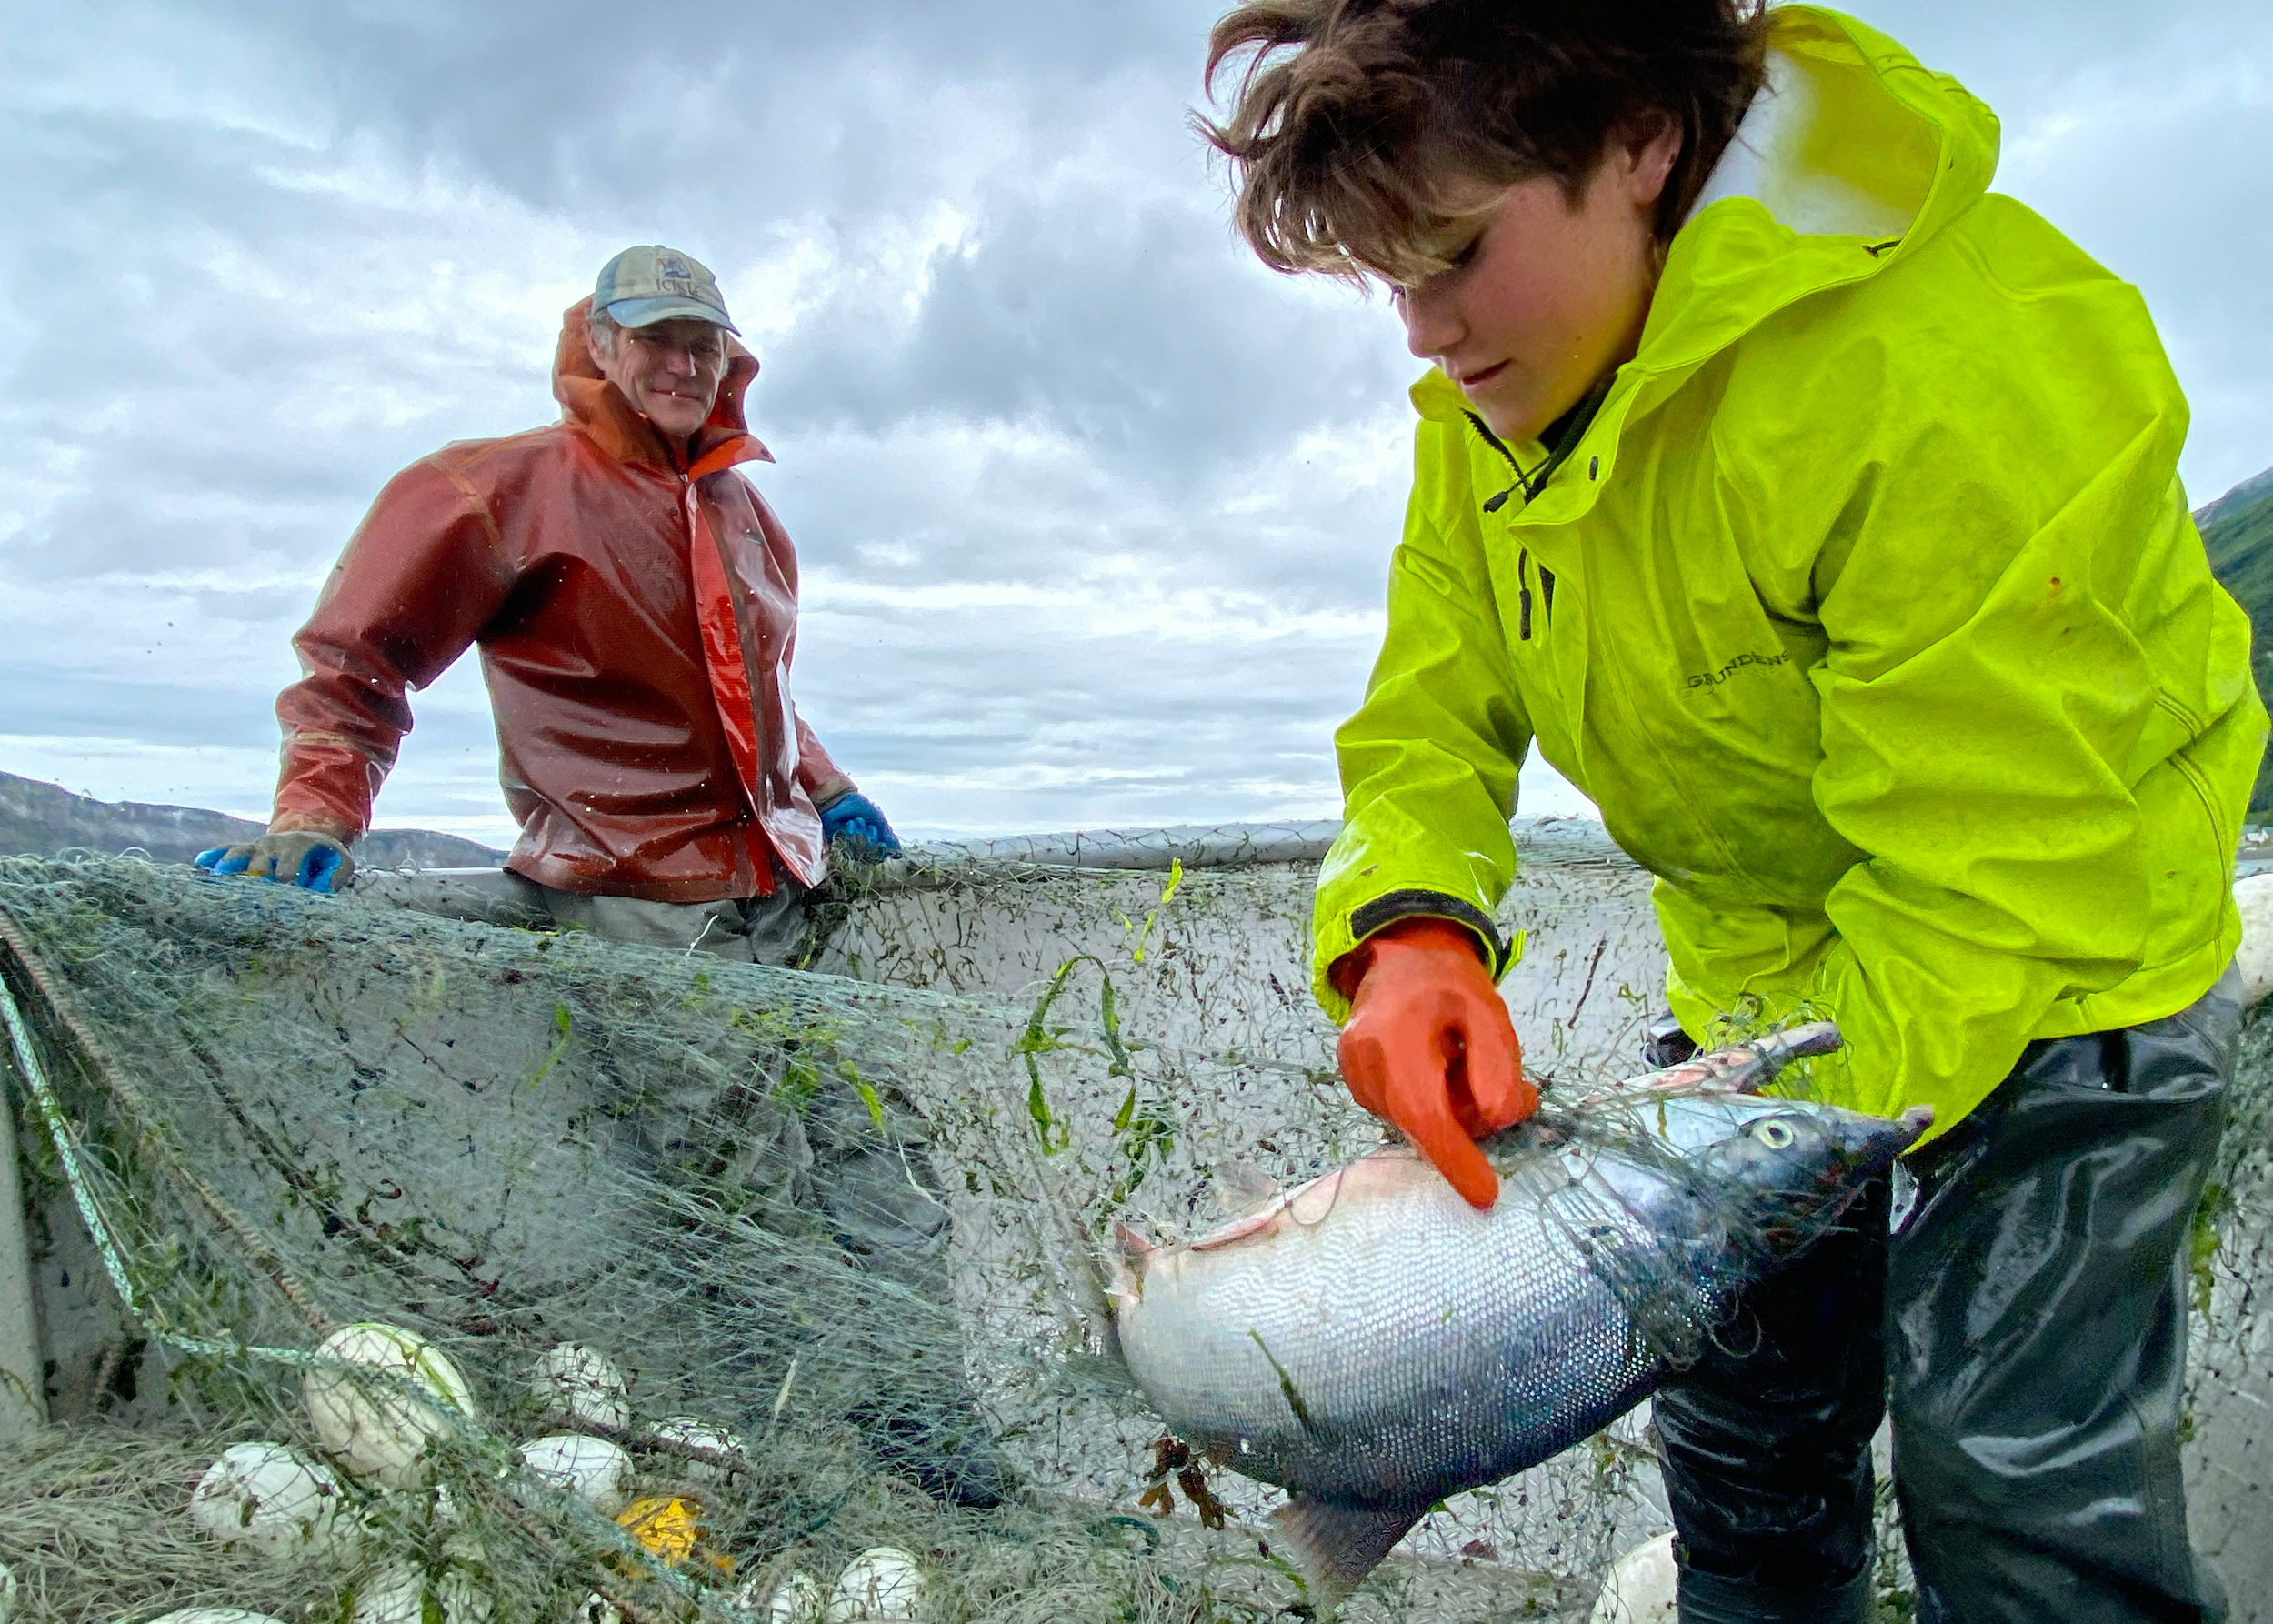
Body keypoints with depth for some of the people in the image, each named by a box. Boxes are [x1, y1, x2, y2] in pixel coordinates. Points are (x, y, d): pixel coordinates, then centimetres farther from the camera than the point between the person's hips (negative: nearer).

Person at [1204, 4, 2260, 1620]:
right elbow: (1431, 708, -7)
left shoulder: (1954, 371, -30)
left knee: (2015, 1473, -5)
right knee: (1740, 1409, 16)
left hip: (2056, 966, -6)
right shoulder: (1489, 407, -6)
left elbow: (1991, 869, -29)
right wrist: (1408, 927, -28)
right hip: (1761, 968, 7)